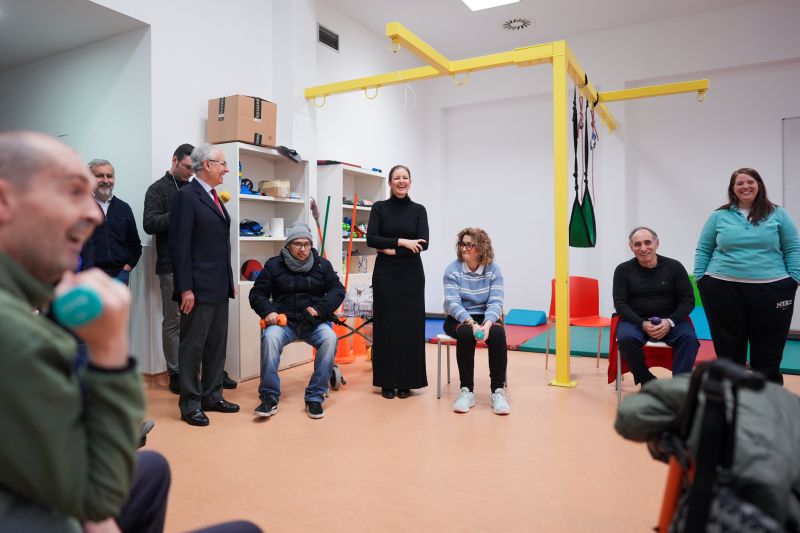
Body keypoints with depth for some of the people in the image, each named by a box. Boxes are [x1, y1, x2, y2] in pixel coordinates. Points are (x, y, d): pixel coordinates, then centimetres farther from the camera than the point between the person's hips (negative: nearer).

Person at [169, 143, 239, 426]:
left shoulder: (214, 197, 15)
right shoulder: (186, 196, -10)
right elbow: (179, 246, -15)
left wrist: (229, 281, 16)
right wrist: (185, 288, -18)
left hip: (219, 286, 9)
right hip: (198, 287, -9)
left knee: (217, 344, 14)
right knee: (193, 346, 2)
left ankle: (212, 396, 25)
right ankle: (190, 403, 13)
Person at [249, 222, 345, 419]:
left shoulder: (322, 264, 11)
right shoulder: (274, 265, 8)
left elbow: (337, 290, 7)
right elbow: (257, 294, 10)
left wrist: (320, 309, -11)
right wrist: (268, 311, -11)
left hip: (314, 322, 1)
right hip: (283, 320, 0)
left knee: (330, 338, -31)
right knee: (270, 337, -34)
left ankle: (315, 397, -20)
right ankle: (269, 397, -21)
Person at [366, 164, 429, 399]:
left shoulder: (418, 210, 4)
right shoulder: (379, 207, 2)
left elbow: (423, 244, -8)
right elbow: (371, 239, -10)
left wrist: (392, 249, -13)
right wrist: (402, 241, -18)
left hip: (412, 274, 1)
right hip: (385, 274, -1)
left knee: (411, 325, 3)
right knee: (386, 325, 2)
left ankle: (406, 381, 16)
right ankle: (387, 381, 14)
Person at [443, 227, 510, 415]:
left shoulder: (493, 269, -3)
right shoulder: (452, 270, -7)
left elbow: (495, 302, -11)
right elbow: (452, 303, -16)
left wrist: (487, 324, -31)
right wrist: (471, 323, -32)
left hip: (485, 317, 1)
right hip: (458, 319, -1)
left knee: (498, 333, -31)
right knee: (466, 334, -35)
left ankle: (498, 391, -21)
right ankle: (466, 391, -23)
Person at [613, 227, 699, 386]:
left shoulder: (674, 266, 3)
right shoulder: (623, 270, 2)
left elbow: (688, 300, 2)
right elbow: (620, 303, -2)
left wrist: (670, 321, -15)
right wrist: (642, 324, -18)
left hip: (670, 320, 1)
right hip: (636, 320, -1)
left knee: (689, 338, -29)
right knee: (626, 338, -32)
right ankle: (648, 382, -13)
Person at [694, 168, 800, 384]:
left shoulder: (777, 215, 7)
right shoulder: (719, 216, 6)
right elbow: (703, 251, 7)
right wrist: (700, 279, -1)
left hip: (771, 291, 0)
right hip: (724, 291, 0)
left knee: (768, 351, 8)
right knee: (728, 351, 9)